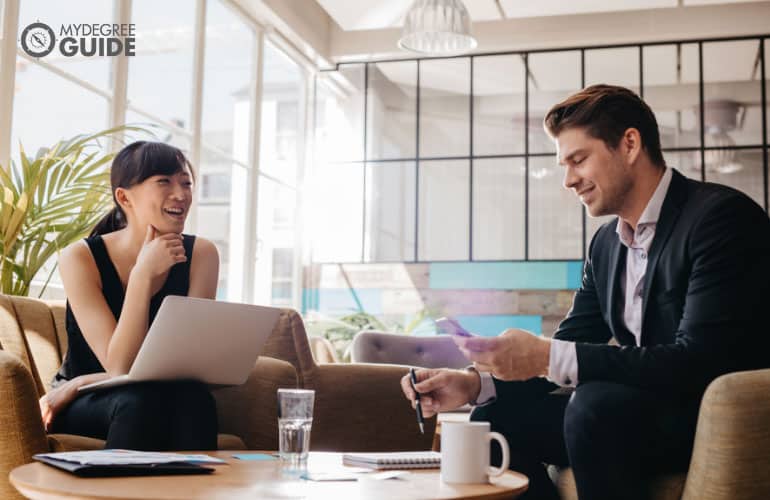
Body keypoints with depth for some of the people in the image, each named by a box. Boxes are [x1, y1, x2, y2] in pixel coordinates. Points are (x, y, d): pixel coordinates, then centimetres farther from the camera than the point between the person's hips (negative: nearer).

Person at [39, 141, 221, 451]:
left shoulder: (201, 254, -9)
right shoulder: (80, 258, -14)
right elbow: (120, 368, -20)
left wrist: (78, 384, -16)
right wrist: (144, 274, -29)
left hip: (163, 396, 2)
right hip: (85, 405, -1)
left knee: (193, 396, -31)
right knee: (140, 398, -33)